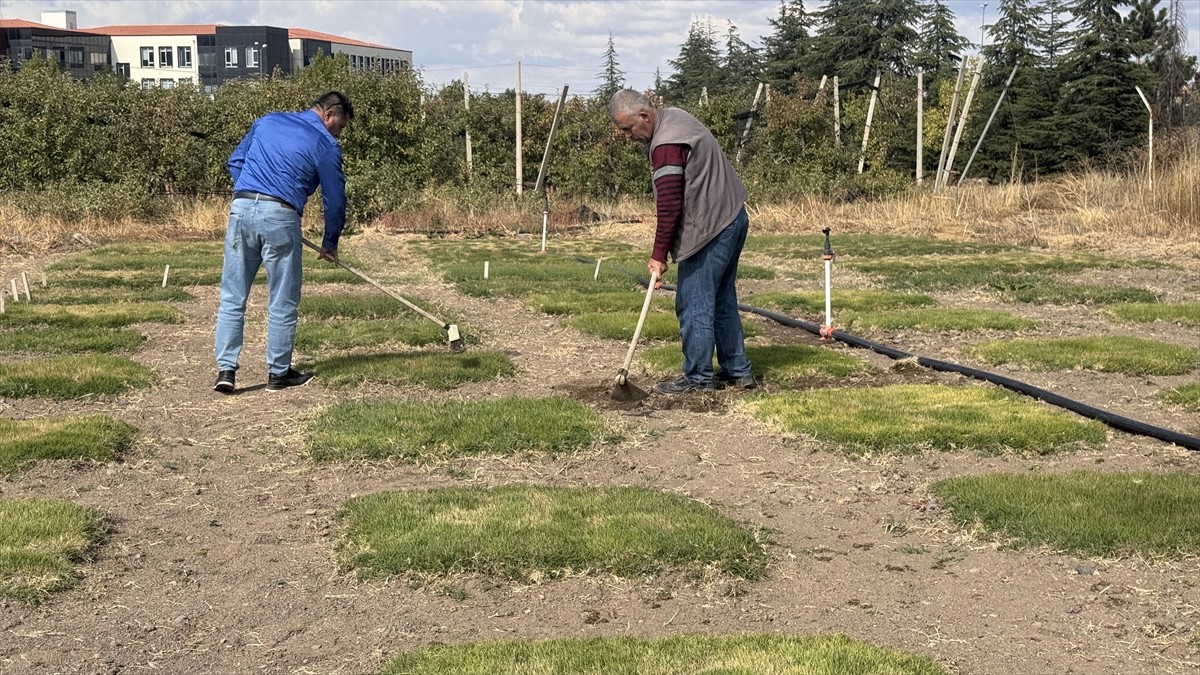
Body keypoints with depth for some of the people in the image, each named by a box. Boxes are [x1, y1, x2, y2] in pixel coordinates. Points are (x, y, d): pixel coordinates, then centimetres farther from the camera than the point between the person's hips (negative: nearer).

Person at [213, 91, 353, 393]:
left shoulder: (267, 120, 20)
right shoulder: (326, 144, 4)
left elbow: (235, 161, 23)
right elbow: (334, 199, 8)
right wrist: (330, 244, 20)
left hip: (241, 208, 5)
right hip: (280, 216, -5)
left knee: (232, 297, 7)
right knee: (283, 302, 8)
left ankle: (226, 369, 4)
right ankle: (278, 372, 15)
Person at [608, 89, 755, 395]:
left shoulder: (665, 145, -22)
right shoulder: (675, 117, 11)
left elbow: (669, 206, -22)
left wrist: (659, 255, -15)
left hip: (709, 230, -11)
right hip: (733, 218, 11)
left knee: (694, 305, -3)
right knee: (723, 300, 17)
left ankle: (698, 378, 5)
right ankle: (738, 371, 23)